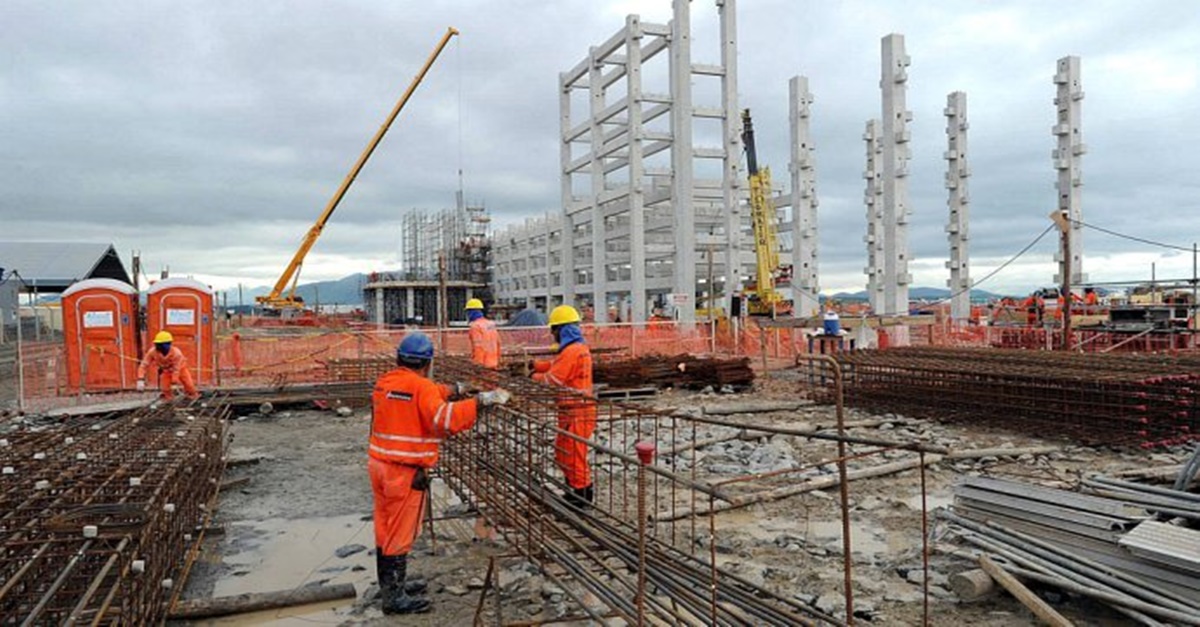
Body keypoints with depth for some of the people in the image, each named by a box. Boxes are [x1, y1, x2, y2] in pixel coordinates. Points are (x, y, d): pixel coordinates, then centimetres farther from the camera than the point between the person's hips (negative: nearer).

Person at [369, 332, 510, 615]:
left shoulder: (385, 382, 8)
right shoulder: (422, 387, -17)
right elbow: (444, 419, -30)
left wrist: (454, 389, 30)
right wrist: (480, 401, -28)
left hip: (379, 463, 8)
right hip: (405, 471, -8)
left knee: (386, 529, 19)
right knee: (400, 534, 2)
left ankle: (391, 584, 35)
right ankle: (394, 597, 11)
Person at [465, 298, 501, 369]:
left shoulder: (475, 326, -12)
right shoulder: (491, 324, 12)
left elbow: (478, 346, -18)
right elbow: (498, 343, 14)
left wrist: (477, 364, -17)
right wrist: (497, 361, 21)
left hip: (482, 364, -8)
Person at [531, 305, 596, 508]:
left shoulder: (572, 351, -21)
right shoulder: (578, 348, 13)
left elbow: (552, 380, -20)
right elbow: (555, 363, 22)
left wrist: (534, 377, -3)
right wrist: (535, 365, 13)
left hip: (576, 413, -11)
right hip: (574, 410, 11)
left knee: (574, 455, 0)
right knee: (562, 452, 21)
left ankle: (582, 495, 12)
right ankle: (574, 489, 31)